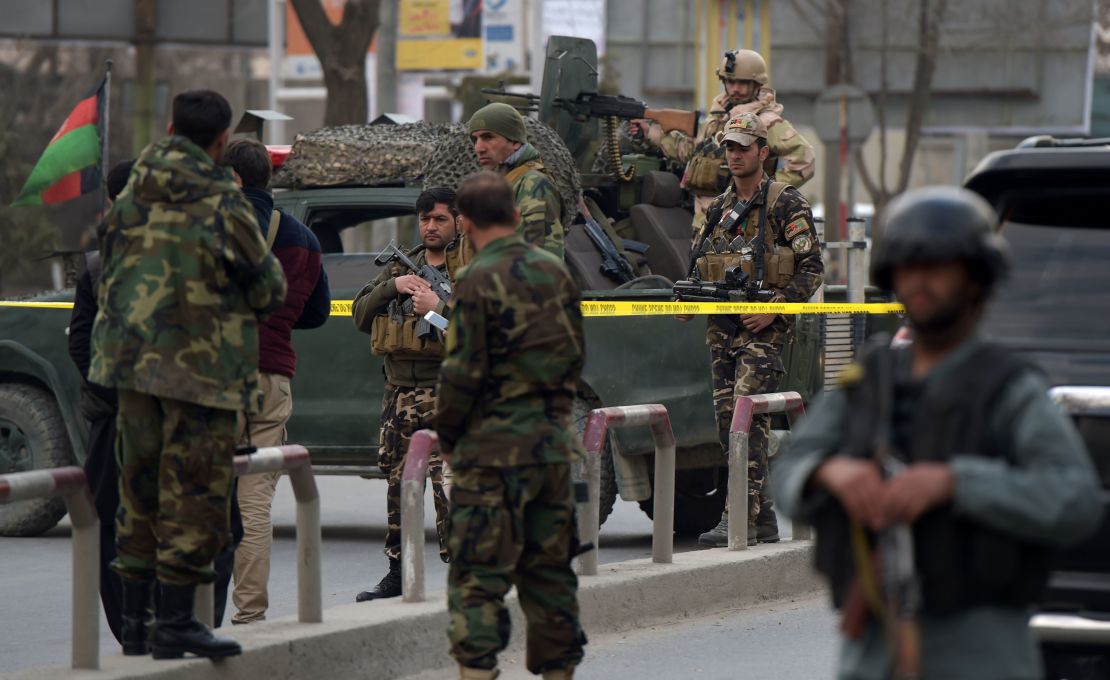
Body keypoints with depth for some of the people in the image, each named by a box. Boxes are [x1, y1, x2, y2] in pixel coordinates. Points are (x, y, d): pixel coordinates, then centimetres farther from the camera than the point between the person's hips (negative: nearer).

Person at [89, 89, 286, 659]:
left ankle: (134, 618, 16)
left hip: (132, 357, 6)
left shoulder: (133, 197, 4)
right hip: (201, 369, -6)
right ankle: (175, 623, -2)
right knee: (192, 495, 0)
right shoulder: (221, 206, -13)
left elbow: (108, 265, 16)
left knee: (140, 485, 13)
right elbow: (268, 291, -3)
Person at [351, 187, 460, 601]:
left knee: (449, 485, -14)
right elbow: (360, 314, 12)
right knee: (398, 484, 12)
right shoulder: (402, 265, 18)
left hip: (446, 395, -7)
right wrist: (392, 288, -4)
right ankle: (397, 575, 21)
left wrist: (440, 309, -21)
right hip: (399, 392, 7)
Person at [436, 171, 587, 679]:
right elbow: (576, 355, 13)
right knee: (549, 567, 14)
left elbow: (463, 371, -13)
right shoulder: (554, 271, 8)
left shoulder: (478, 281, -13)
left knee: (478, 574, -4)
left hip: (495, 446, -6)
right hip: (553, 441, 6)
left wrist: (446, 432, 1)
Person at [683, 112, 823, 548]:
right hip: (722, 327, 7)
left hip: (764, 328, -7)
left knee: (749, 418, -16)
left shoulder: (786, 205, -3)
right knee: (727, 421, 5)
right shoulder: (718, 208, 17)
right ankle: (763, 518, 13)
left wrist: (775, 308, -18)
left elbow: (811, 268, -7)